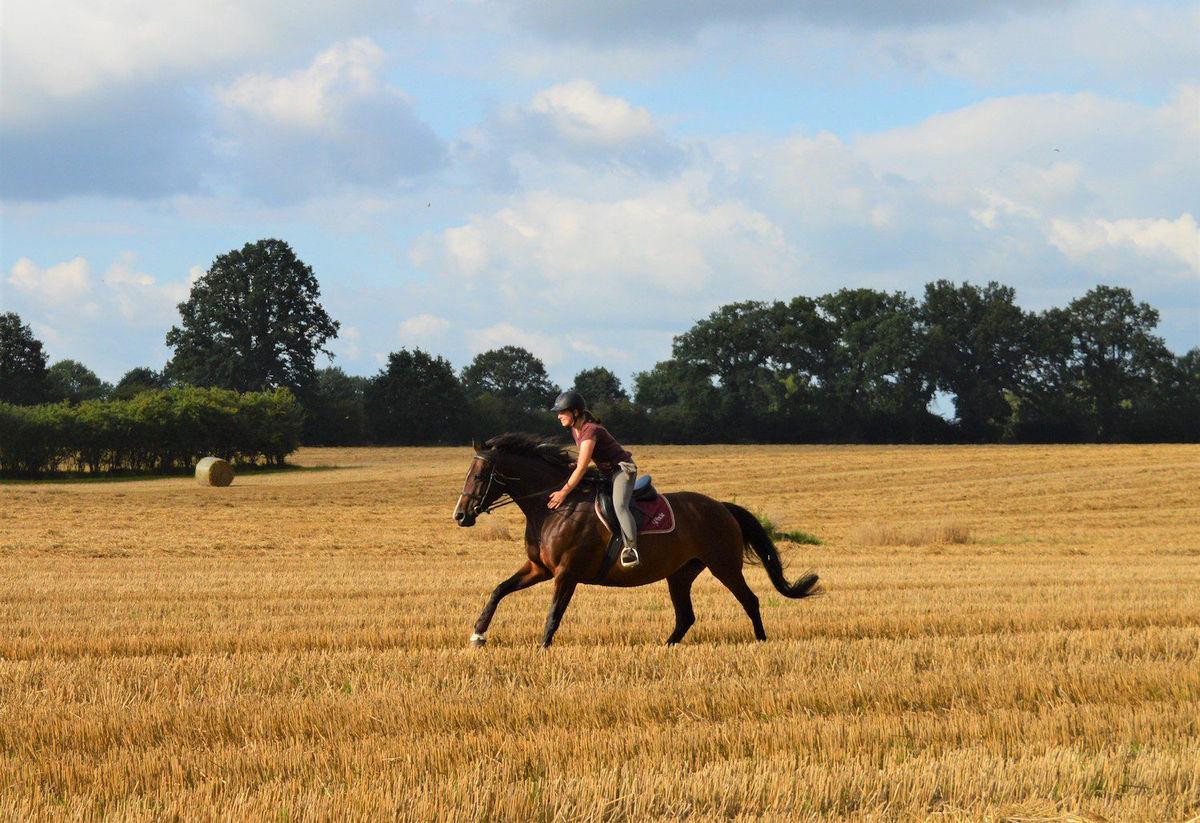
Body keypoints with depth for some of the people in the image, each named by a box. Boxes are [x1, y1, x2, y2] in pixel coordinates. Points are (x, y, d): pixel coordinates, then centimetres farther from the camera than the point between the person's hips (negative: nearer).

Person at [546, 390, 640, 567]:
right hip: (605, 472, 11)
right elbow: (582, 462, 18)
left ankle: (631, 547, -38)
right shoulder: (575, 430, 5)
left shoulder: (590, 430, -25)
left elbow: (581, 468, -29)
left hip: (623, 468, -11)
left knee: (619, 504, -31)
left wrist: (564, 492, -29)